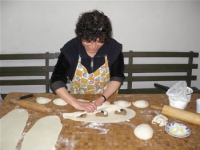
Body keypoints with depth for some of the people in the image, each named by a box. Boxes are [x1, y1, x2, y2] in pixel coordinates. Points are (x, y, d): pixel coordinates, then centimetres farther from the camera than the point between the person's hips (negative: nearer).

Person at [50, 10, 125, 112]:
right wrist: (76, 104, -31)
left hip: (107, 98, 1)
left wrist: (102, 98, -20)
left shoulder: (114, 48, -16)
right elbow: (56, 81, -20)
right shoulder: (70, 49, -19)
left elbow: (117, 77, -6)